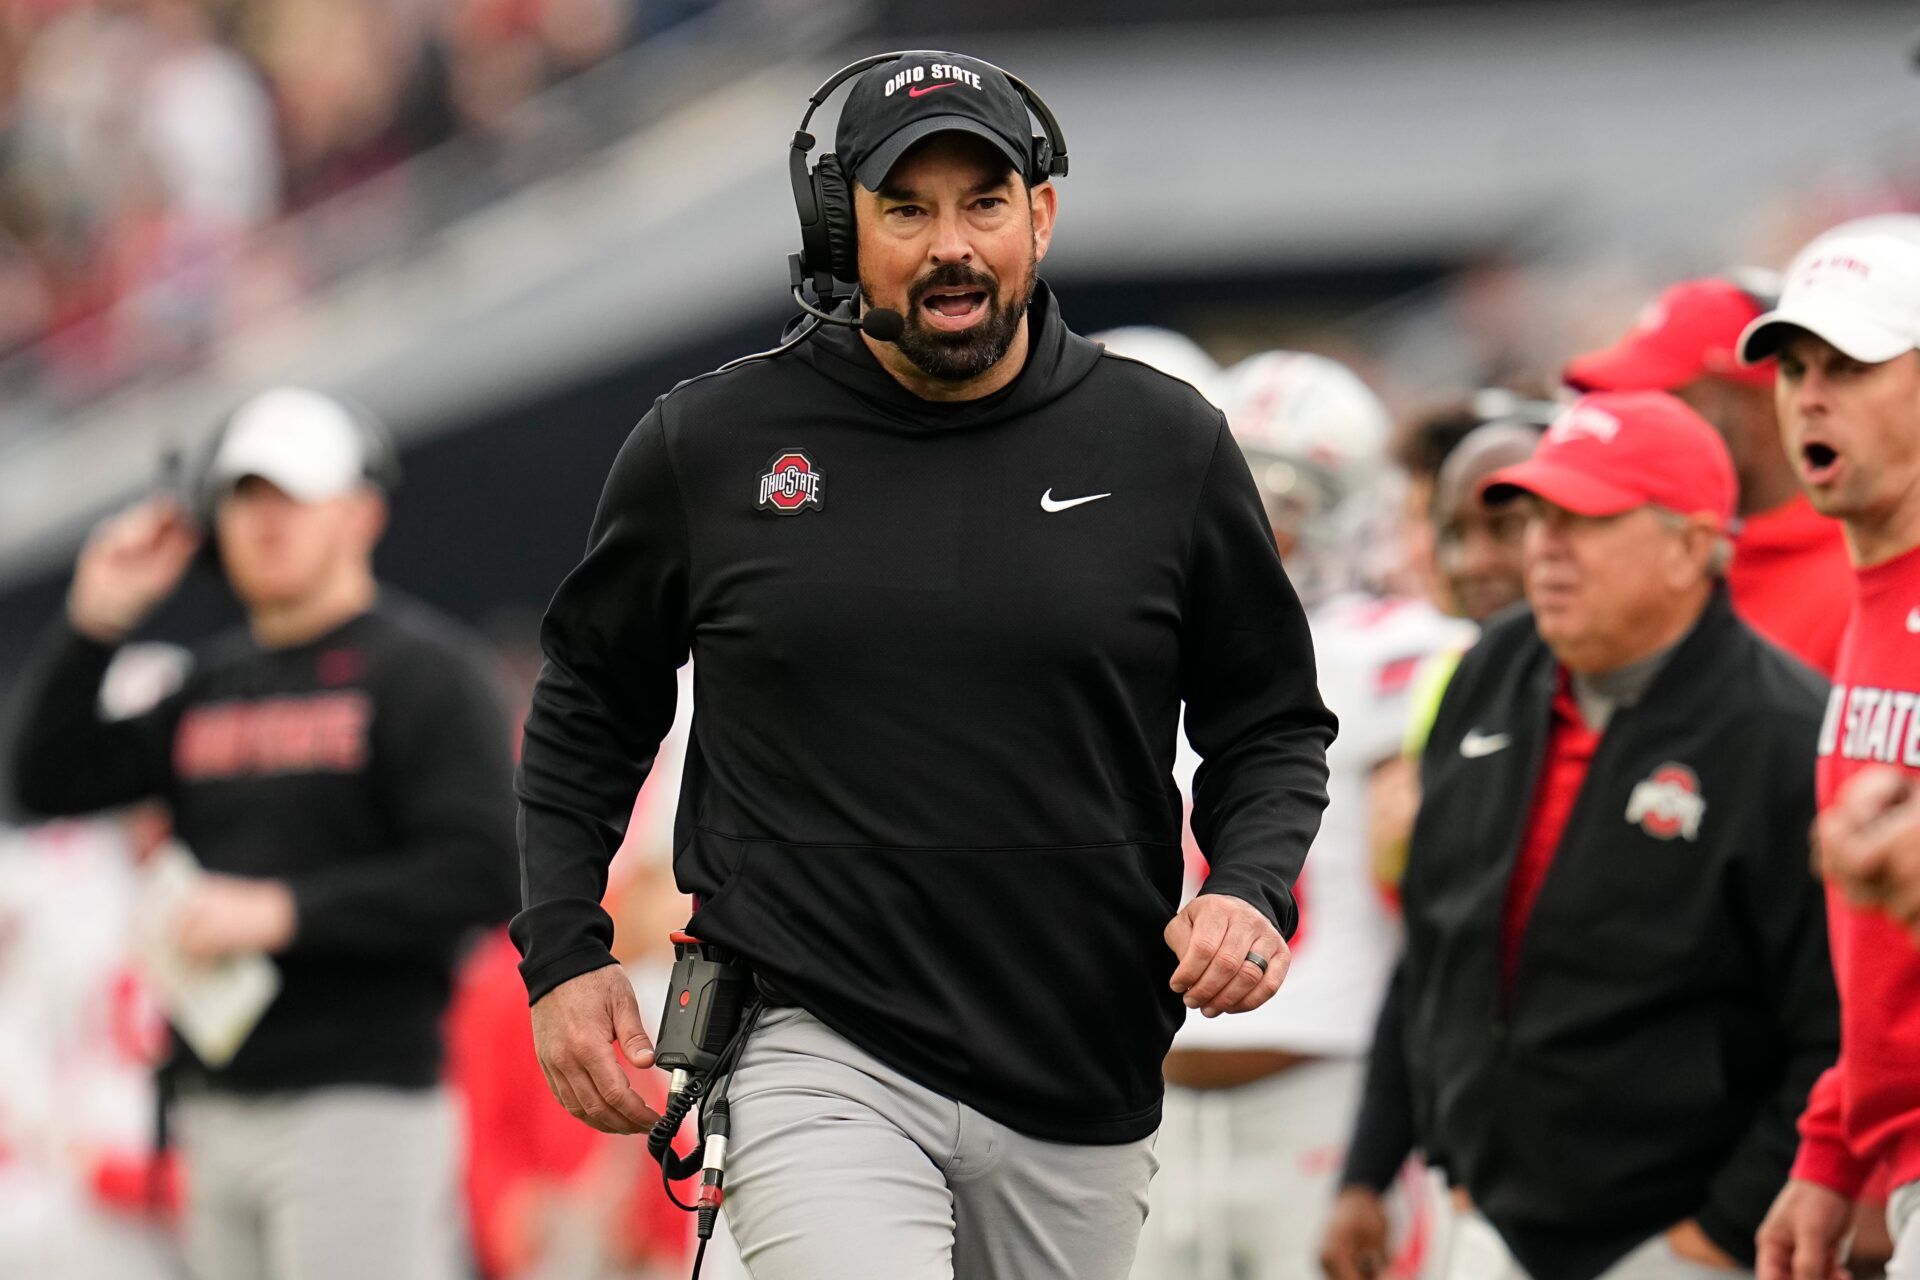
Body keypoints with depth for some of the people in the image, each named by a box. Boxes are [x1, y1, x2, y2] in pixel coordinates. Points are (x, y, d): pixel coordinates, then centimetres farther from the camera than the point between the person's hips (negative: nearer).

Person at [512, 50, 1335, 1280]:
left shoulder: (1168, 446, 3)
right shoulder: (709, 443, 1)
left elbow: (1275, 725, 13)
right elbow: (588, 708, 15)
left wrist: (1253, 889, -6)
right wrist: (564, 954, 6)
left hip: (1080, 1088, 2)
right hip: (817, 1057, -2)